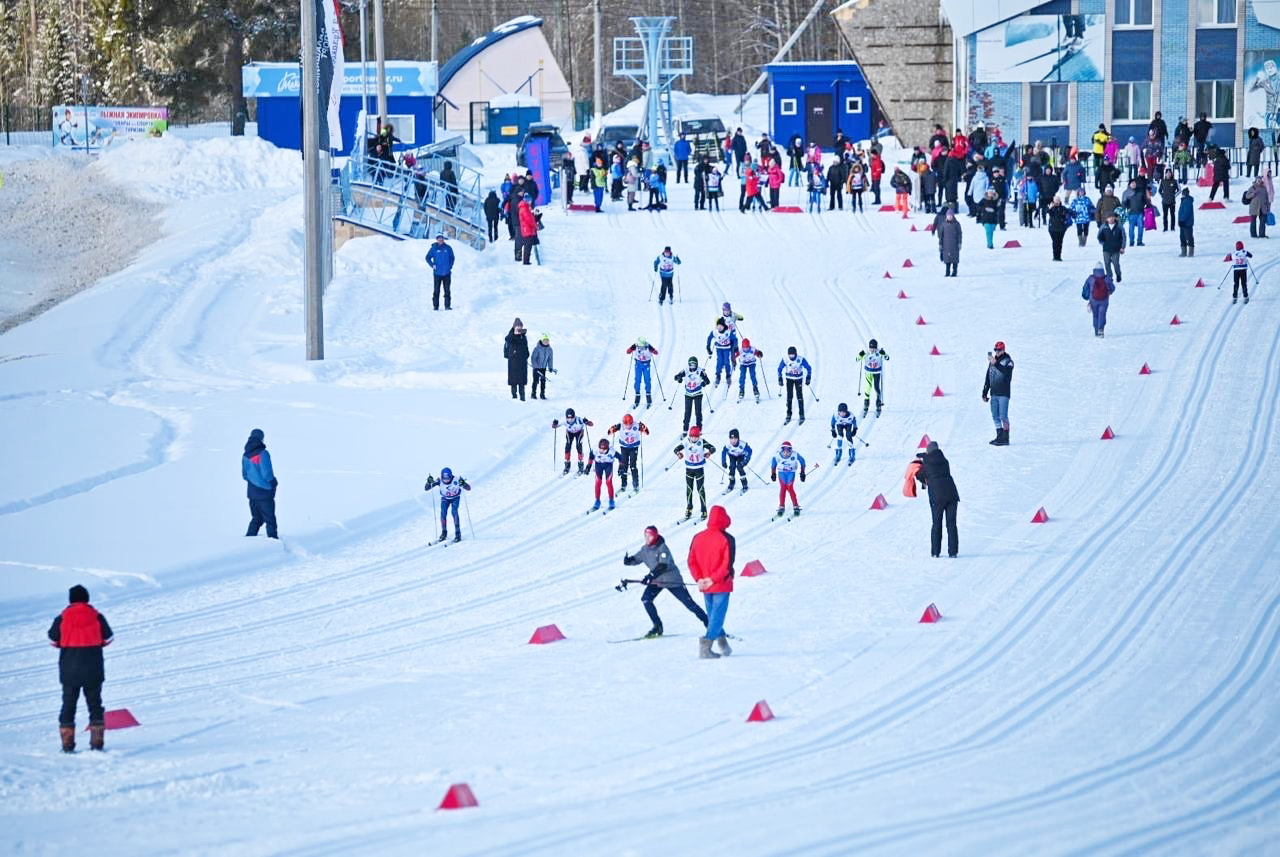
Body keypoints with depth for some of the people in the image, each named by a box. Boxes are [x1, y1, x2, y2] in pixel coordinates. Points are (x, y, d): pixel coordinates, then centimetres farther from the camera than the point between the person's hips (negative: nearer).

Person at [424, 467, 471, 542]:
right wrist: (429, 482, -47)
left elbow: (468, 488, -32)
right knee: (443, 513, -17)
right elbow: (426, 488, -26)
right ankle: (444, 532, 2)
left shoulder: (456, 480, -32)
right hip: (445, 499, 2)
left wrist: (464, 484, -53)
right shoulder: (439, 481, -27)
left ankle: (458, 534, -16)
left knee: (454, 512, -23)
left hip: (455, 498, -2)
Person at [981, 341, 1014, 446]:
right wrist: (984, 393, 20)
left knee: (1003, 416, -10)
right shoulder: (992, 362, 16)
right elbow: (987, 378, 21)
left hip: (1003, 394, -7)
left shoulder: (1008, 361, -3)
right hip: (994, 394, 7)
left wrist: (996, 363, -33)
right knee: (995, 416, 6)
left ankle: (1005, 438, -7)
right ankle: (999, 436, 11)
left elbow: (1006, 372, -25)